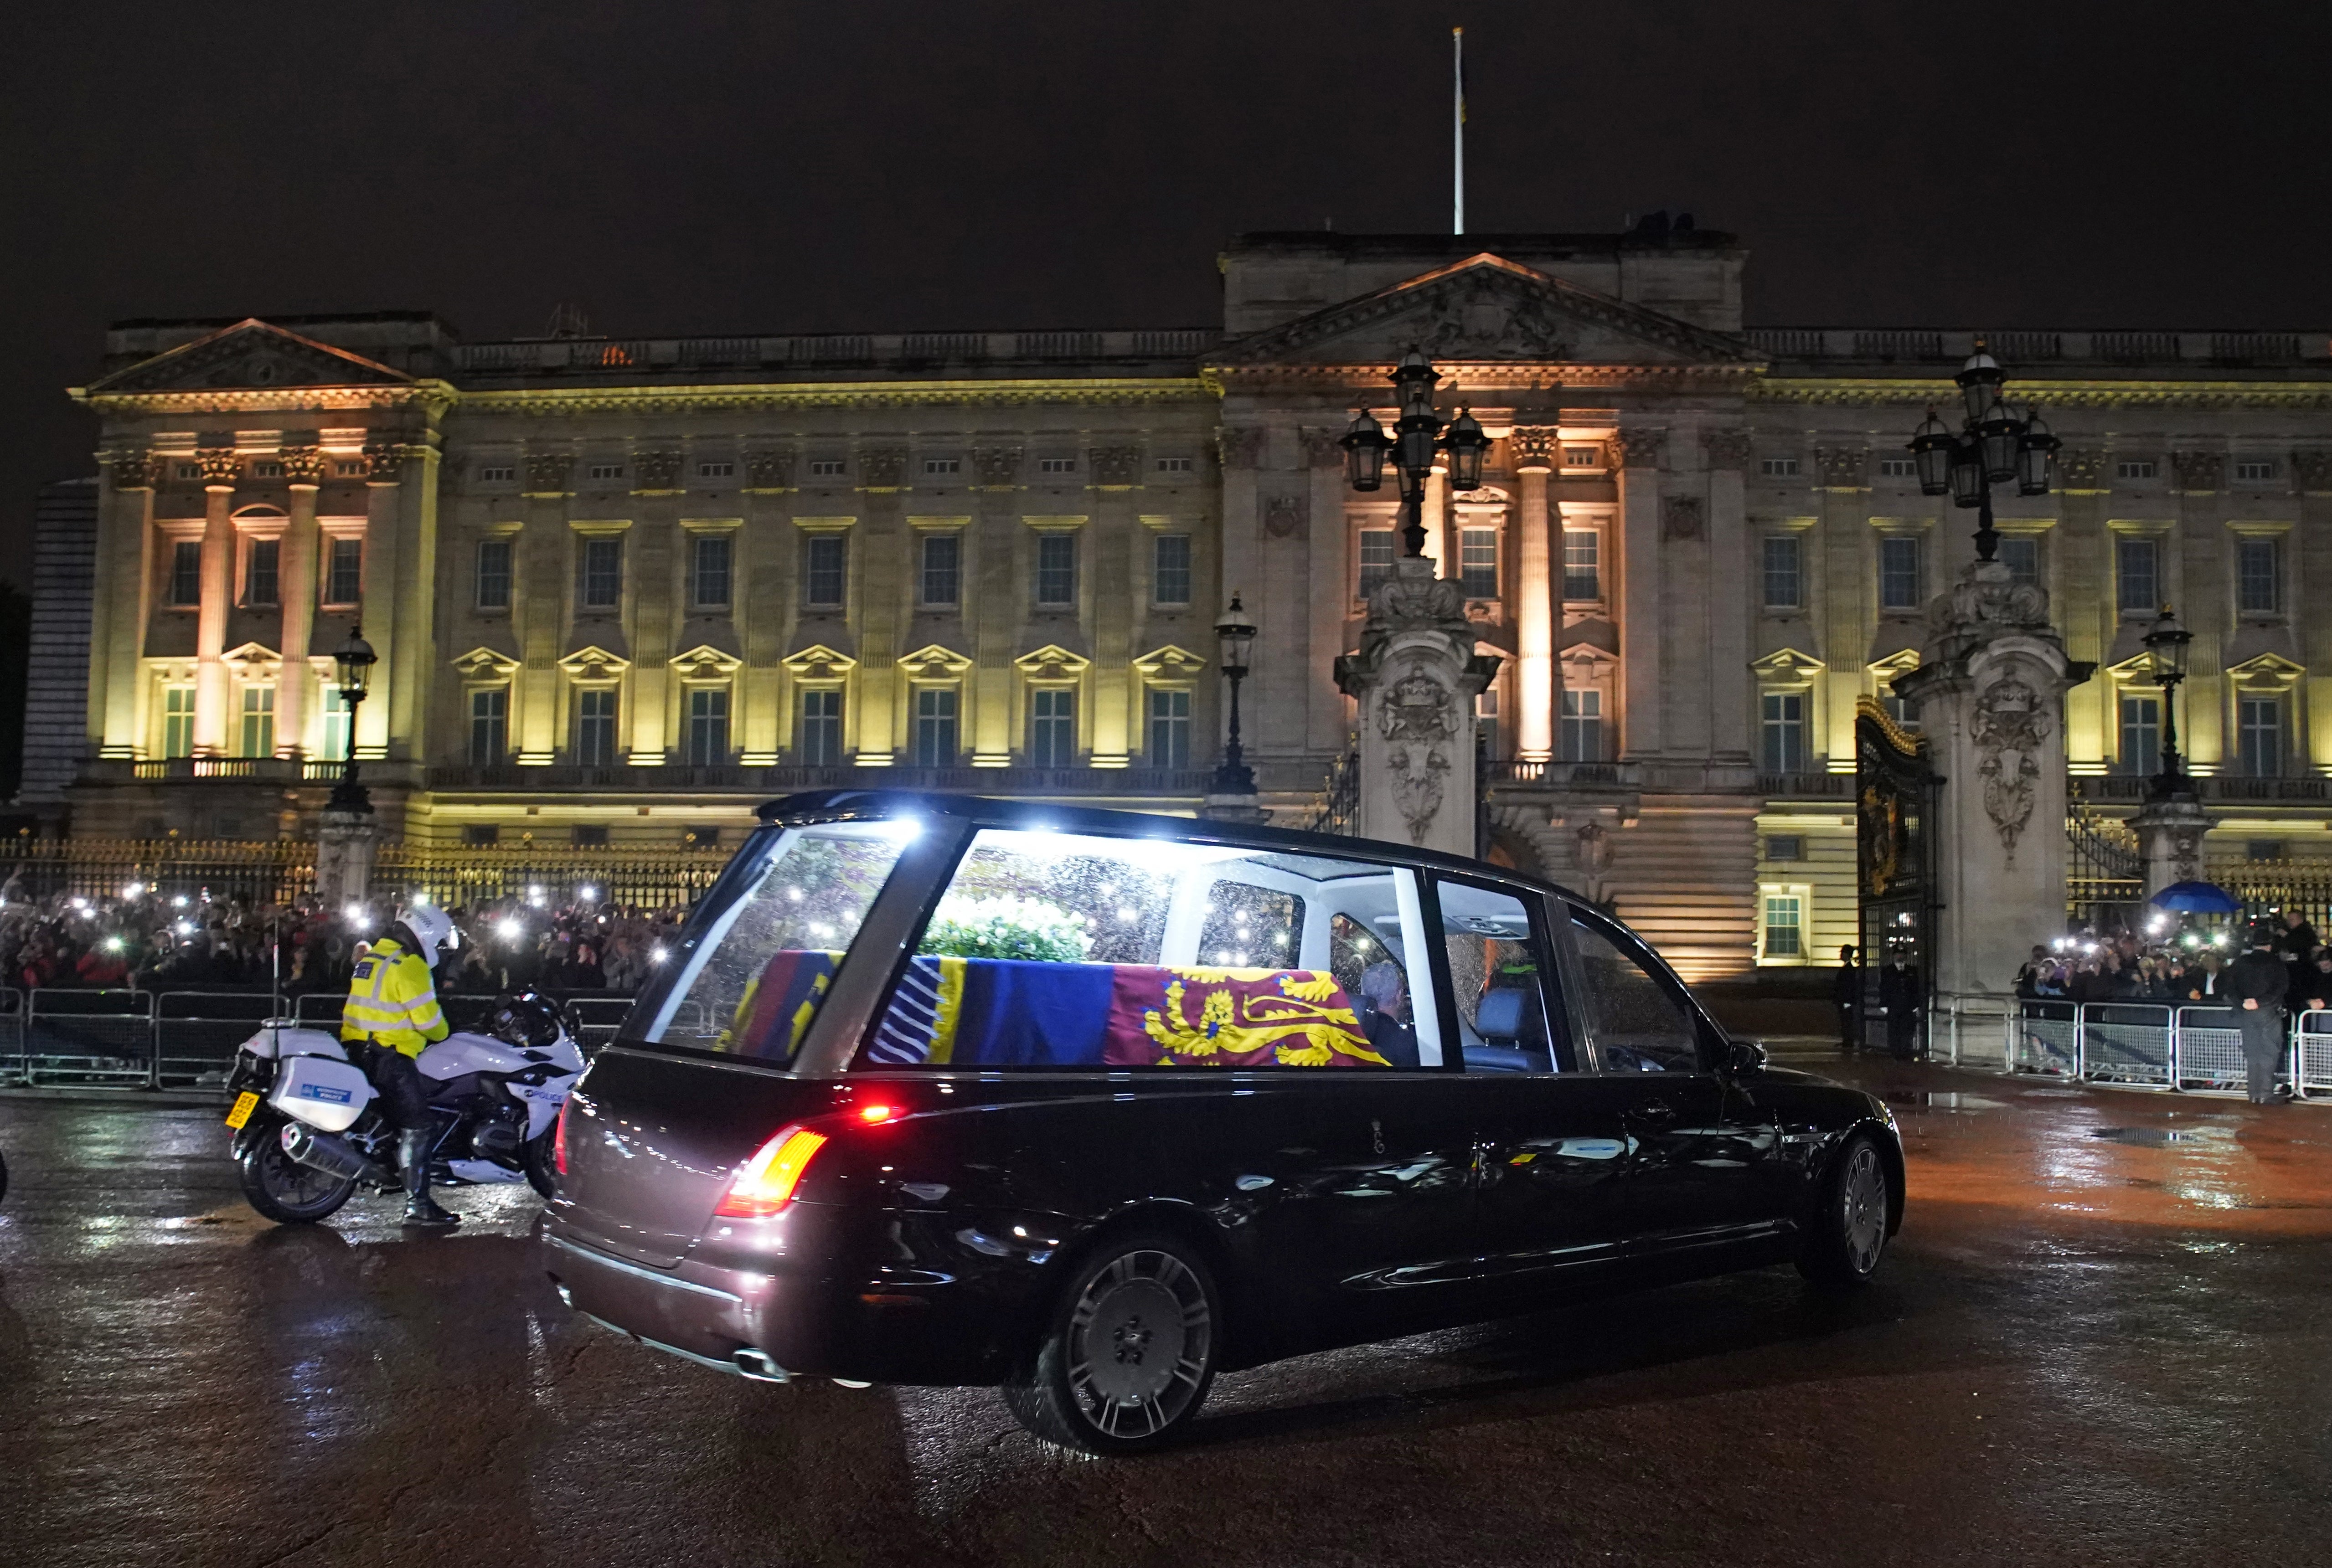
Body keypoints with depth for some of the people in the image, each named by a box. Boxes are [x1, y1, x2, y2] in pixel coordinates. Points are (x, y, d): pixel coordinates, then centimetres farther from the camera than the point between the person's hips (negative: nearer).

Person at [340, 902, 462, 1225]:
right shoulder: (409, 966, -14)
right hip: (388, 1056, -10)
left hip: (357, 1049, 10)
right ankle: (418, 1205, -13)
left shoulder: (372, 957, 17)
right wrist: (442, 1035, 5)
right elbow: (428, 1019, -16)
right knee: (415, 1126, -10)